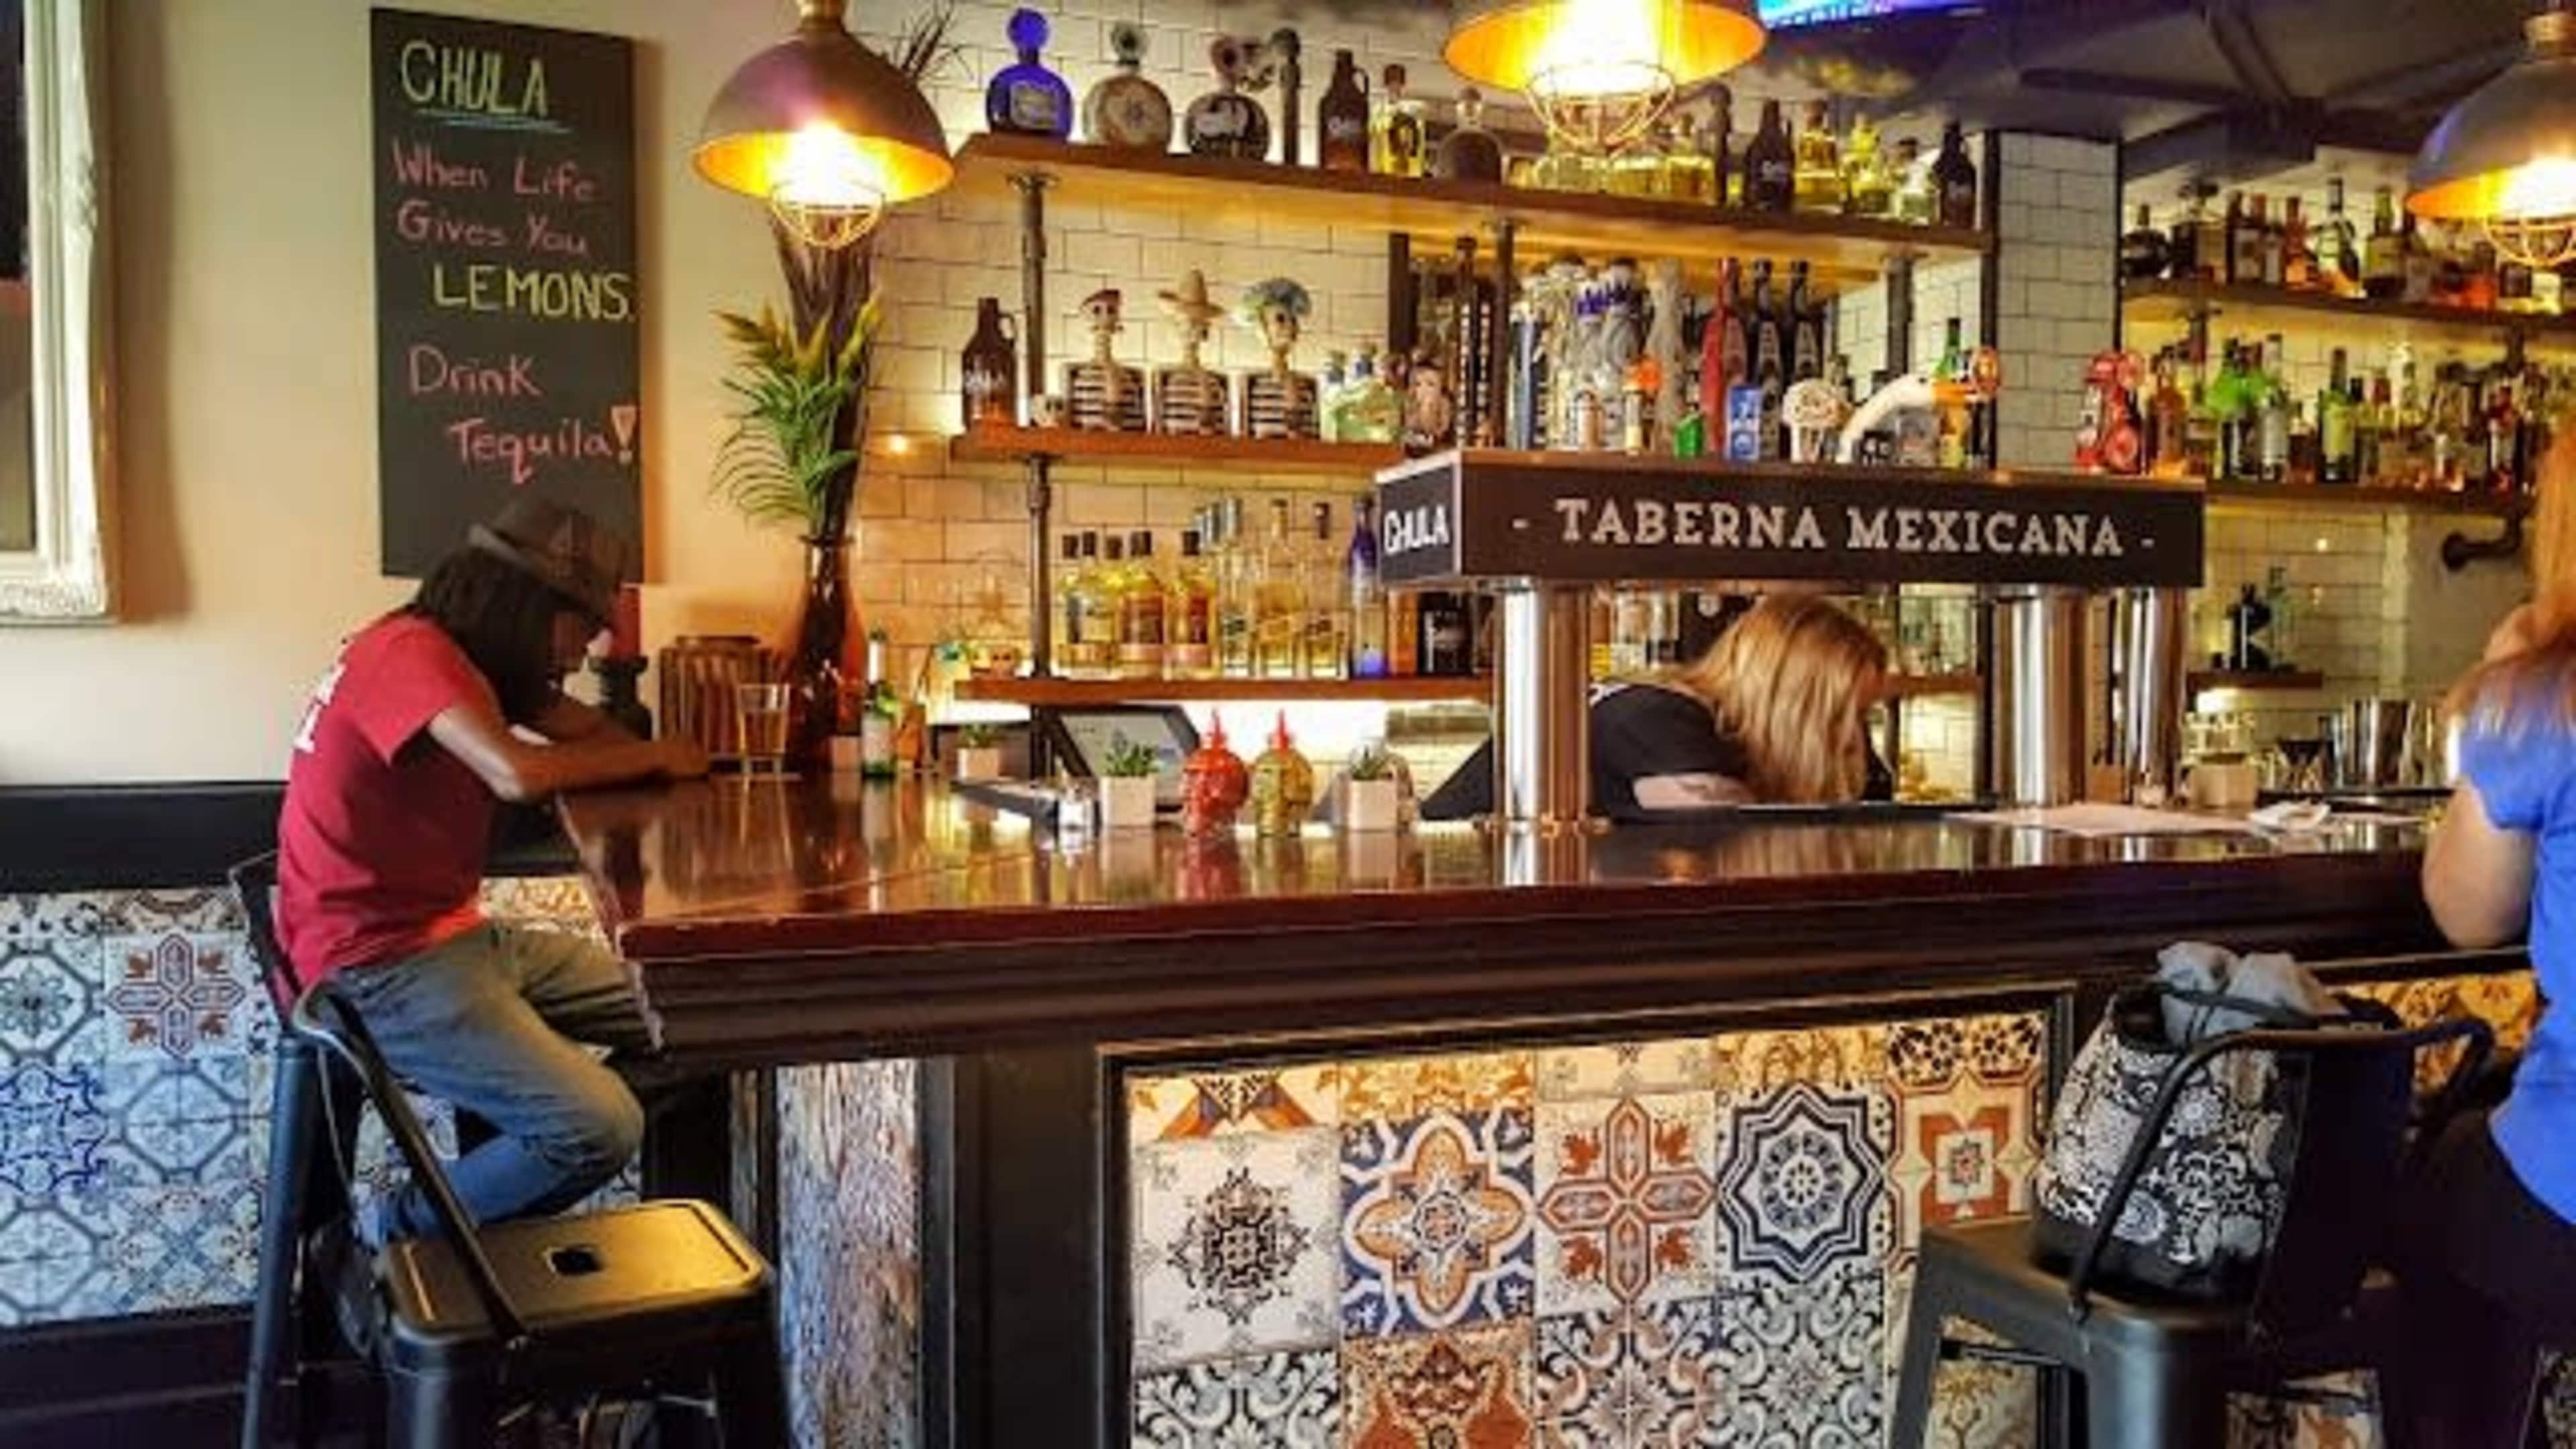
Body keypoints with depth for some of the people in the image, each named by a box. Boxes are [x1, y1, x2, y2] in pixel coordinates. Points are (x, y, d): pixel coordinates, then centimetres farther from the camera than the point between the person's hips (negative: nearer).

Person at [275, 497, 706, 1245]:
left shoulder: (474, 659, 12)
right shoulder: (409, 652, -18)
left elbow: (586, 728, 9)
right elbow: (519, 773, -32)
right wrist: (655, 757, -19)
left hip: (454, 939, 10)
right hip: (378, 969, -10)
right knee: (604, 1128, -22)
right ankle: (398, 1234, 1)